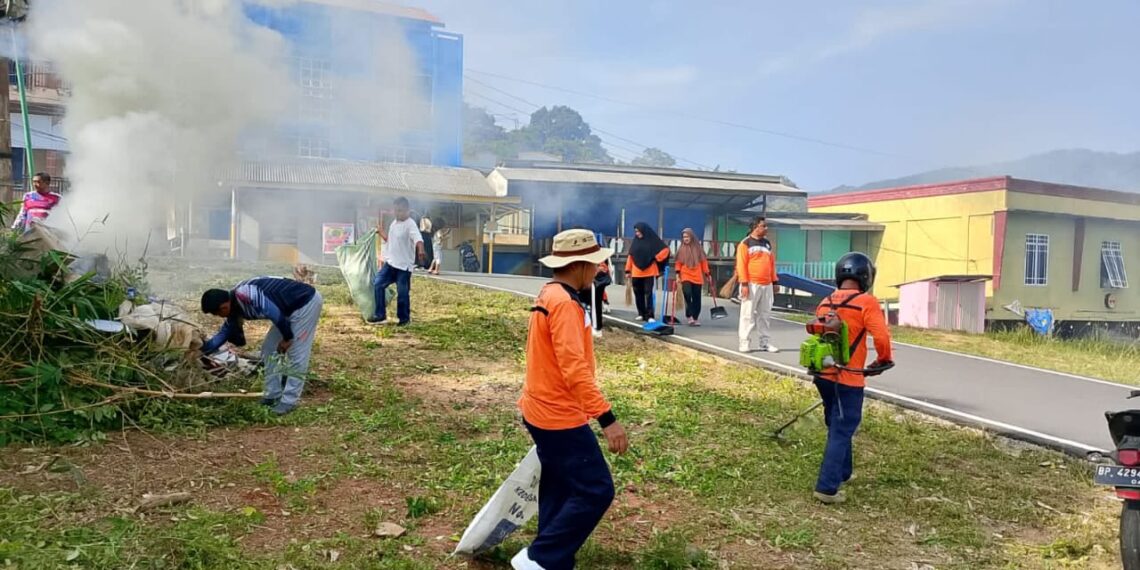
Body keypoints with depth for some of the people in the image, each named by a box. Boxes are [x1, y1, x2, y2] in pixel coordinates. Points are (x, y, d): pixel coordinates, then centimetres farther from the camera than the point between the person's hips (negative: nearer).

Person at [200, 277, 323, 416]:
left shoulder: (244, 295, -26)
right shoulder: (235, 306, 5)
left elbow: (275, 314, -26)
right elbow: (225, 332, 19)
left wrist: (287, 338, -14)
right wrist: (201, 350, 16)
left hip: (306, 302, -10)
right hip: (292, 308, 10)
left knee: (296, 353, -9)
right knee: (269, 348, 11)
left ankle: (289, 401, -2)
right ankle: (273, 395, 19)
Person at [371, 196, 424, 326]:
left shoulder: (410, 224, -14)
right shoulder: (394, 223, 12)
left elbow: (418, 239, -34)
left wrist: (420, 251, -52)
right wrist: (381, 232, 30)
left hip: (404, 265, -8)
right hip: (390, 263, 8)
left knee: (403, 293, 0)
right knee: (377, 284, 2)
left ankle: (404, 318, 17)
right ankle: (380, 315, 10)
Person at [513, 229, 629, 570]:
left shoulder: (551, 294, 11)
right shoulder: (564, 303, -22)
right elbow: (574, 368, -29)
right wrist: (607, 418, -30)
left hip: (544, 410, 11)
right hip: (559, 416, -10)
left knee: (560, 490, 17)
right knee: (596, 491, -4)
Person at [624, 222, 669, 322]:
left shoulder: (653, 240, -3)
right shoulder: (636, 241, 9)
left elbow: (665, 249, -3)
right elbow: (631, 256, 10)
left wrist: (656, 259, -4)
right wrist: (628, 270, 7)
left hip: (649, 272, -4)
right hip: (636, 272, 4)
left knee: (648, 293, -8)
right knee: (638, 294, 8)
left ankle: (649, 316, -9)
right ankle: (641, 314, 18)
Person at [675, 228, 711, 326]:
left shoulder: (698, 248, 5)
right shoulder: (681, 249, 4)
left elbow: (703, 261, 9)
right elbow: (678, 263, 6)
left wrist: (708, 273, 7)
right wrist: (678, 274, -3)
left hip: (697, 277, 2)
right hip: (685, 276, -1)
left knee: (696, 298, 5)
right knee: (687, 294, -22)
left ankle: (696, 318, 16)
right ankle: (690, 316, -14)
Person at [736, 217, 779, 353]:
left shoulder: (767, 243, 17)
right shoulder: (745, 244, -4)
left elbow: (772, 263, 19)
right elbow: (741, 265, -9)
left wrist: (774, 282, 15)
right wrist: (744, 284, -15)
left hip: (766, 285, 6)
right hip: (752, 285, -6)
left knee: (765, 315, 9)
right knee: (748, 315, -4)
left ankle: (765, 342, 15)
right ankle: (746, 343, 1)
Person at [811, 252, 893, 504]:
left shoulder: (825, 303, 6)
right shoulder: (866, 302, -13)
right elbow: (881, 337, -18)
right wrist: (883, 360, 1)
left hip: (824, 375, 6)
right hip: (848, 380, -6)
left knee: (837, 427, 23)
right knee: (841, 433, 0)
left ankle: (842, 473, 37)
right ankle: (827, 488, -2)